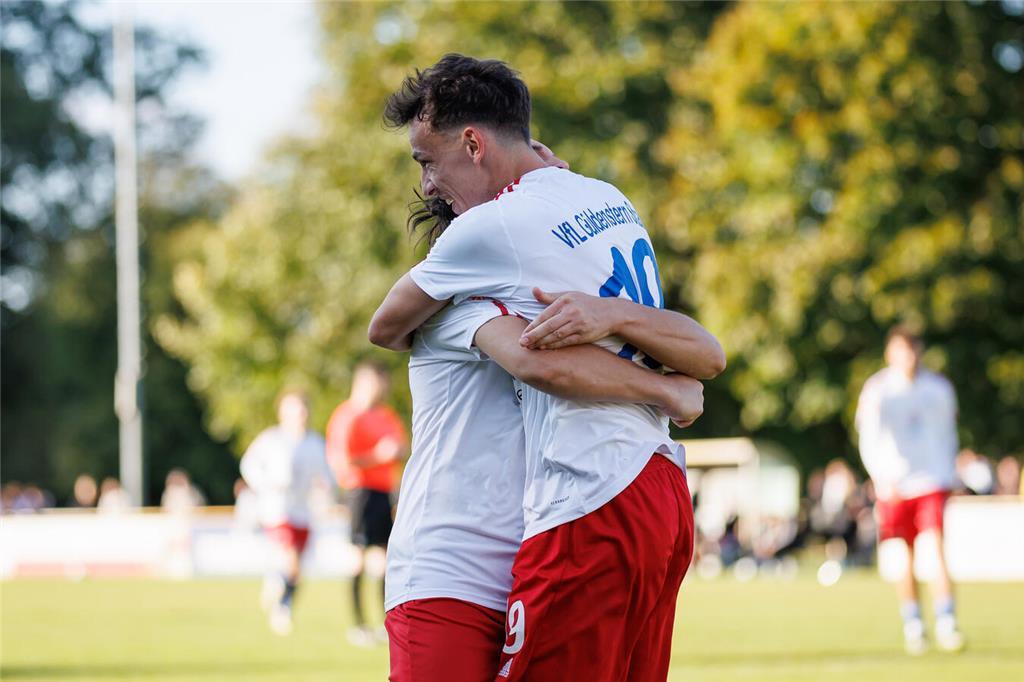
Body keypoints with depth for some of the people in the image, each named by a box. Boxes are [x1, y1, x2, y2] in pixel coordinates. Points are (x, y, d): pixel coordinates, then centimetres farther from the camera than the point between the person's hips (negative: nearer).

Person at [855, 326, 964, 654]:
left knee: (937, 550, -13)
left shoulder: (939, 388, 8)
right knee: (906, 559, 3)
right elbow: (868, 441, -5)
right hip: (894, 486, -1)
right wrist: (882, 477, -18)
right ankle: (912, 626, 14)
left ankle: (946, 623, -15)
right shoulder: (877, 390, -1)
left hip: (933, 481, 1)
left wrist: (949, 474, 16)